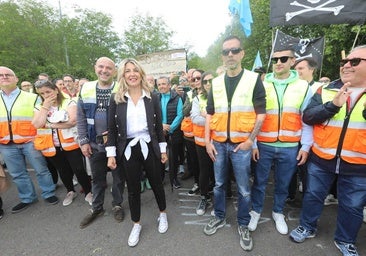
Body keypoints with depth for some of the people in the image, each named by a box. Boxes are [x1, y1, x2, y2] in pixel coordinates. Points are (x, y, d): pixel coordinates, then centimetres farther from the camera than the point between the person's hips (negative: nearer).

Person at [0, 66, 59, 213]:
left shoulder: (32, 98, 0)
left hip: (30, 142, -4)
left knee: (41, 169, 6)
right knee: (17, 174, 14)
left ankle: (48, 194, 23)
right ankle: (27, 198, 30)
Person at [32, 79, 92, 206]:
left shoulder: (69, 103, -6)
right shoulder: (39, 108, 7)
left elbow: (73, 121, -20)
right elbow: (37, 125, -10)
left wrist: (50, 125, -14)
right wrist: (45, 106, -12)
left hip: (71, 144, -4)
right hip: (52, 147, 5)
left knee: (79, 170, -1)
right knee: (63, 171, 18)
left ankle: (88, 192, 16)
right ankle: (70, 191, 38)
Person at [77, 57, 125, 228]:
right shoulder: (86, 90, 3)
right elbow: (81, 118, 5)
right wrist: (83, 141, 0)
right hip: (95, 144, 3)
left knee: (118, 176, 13)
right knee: (97, 178, 18)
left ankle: (117, 205, 36)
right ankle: (96, 208, 38)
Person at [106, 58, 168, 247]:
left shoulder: (153, 97, -1)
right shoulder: (116, 98, -2)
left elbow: (158, 126, 2)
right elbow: (112, 129, 1)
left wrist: (163, 150, 4)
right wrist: (111, 154, -2)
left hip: (149, 147, 0)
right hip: (128, 149, 1)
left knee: (156, 183, 15)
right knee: (133, 188, 14)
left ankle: (163, 214, 42)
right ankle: (136, 224, 37)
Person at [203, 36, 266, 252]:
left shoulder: (254, 79, -2)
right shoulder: (216, 83, 7)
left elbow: (261, 113, -4)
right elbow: (210, 114, 8)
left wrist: (250, 139, -11)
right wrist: (207, 140, 1)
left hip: (241, 144, -3)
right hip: (219, 143, 3)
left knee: (244, 189, 10)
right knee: (219, 184, 16)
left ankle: (243, 225, 32)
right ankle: (219, 217, 38)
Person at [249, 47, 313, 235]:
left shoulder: (303, 87, 2)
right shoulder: (261, 86, 0)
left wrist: (306, 146, -2)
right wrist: (252, 143, -6)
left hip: (290, 147, 1)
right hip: (263, 145, 0)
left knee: (283, 184, 16)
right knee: (259, 181, 12)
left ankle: (278, 212, 39)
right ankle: (256, 211, 34)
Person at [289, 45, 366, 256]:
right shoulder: (326, 91, 0)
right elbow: (307, 116, -8)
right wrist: (333, 105, -24)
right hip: (321, 160, 0)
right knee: (313, 196, 15)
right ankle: (307, 228, 37)